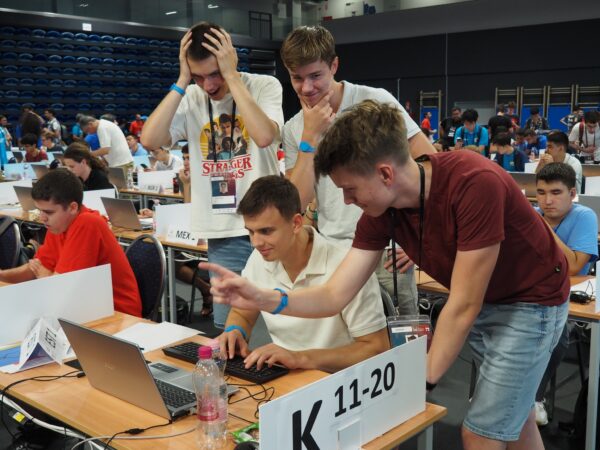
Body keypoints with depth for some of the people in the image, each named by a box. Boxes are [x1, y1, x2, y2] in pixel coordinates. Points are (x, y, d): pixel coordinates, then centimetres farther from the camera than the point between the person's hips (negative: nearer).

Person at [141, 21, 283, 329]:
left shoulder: (265, 86, -5)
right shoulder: (190, 98, 3)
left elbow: (264, 136, -25)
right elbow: (150, 140, -12)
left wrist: (231, 76, -19)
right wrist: (182, 82, -11)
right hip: (223, 234, 3)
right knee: (226, 326, 10)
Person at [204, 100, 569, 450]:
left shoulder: (476, 184, -36)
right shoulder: (381, 210, -15)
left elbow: (463, 306, -30)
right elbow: (336, 295, -17)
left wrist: (423, 383, -22)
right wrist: (265, 299, -33)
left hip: (531, 301, -6)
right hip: (481, 302, 6)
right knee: (514, 414, 23)